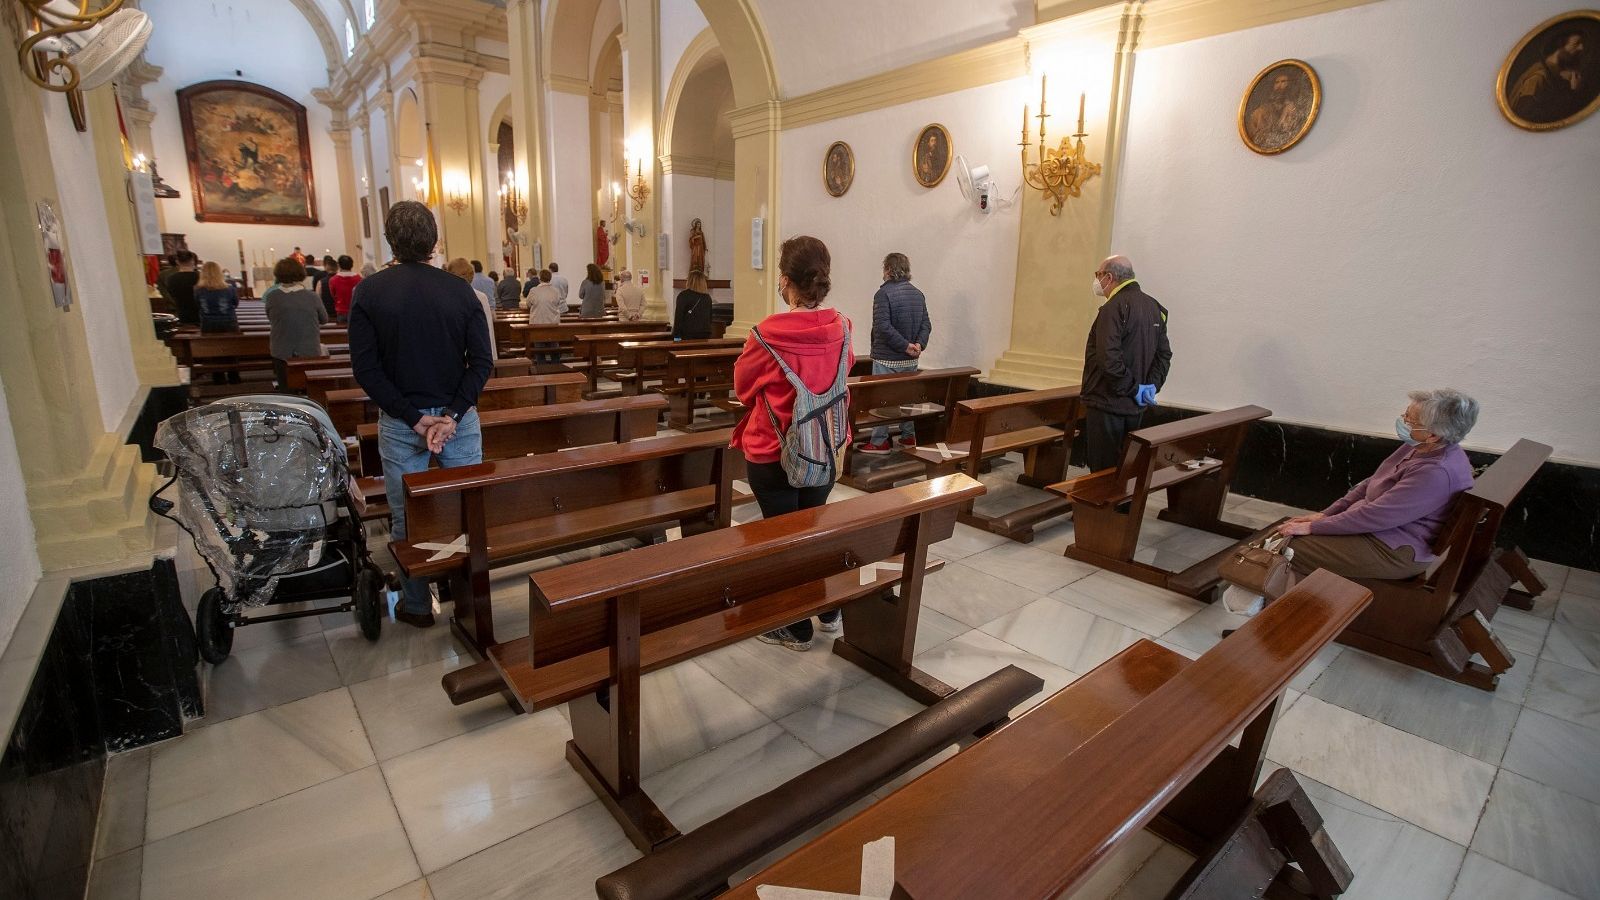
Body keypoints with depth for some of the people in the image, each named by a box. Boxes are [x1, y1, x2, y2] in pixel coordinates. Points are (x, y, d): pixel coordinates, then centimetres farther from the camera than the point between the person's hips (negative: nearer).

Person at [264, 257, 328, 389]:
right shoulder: (311, 297, -10)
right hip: (310, 353, -1)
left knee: (285, 392, 9)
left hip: (282, 354, 1)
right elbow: (324, 320, 5)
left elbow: (270, 320, 8)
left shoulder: (271, 297, -7)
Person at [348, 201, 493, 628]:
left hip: (400, 421, -1)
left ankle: (417, 606, 24)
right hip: (459, 416, 1)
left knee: (407, 519, 11)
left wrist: (414, 418, -9)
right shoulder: (459, 289, -3)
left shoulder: (369, 291, -5)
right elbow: (481, 361, -9)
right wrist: (452, 414, -12)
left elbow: (366, 368, -9)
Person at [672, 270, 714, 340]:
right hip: (705, 334, 5)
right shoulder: (707, 297, 11)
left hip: (689, 335, -5)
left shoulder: (683, 295, -5)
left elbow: (678, 317, -9)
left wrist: (676, 336, -8)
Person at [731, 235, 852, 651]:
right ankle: (828, 610, 36)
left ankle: (796, 628, 23)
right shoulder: (841, 329, -8)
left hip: (774, 453, -5)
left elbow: (742, 386, -3)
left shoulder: (768, 334, -21)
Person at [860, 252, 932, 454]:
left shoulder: (884, 293, -14)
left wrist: (905, 345, -18)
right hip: (910, 360, 7)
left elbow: (883, 326, -23)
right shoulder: (918, 294, 9)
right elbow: (926, 324, 5)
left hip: (887, 359, -7)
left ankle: (879, 442, 7)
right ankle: (908, 437, 24)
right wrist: (919, 344, -8)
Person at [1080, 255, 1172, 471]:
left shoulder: (1114, 308, -16)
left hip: (1107, 404, -9)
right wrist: (1152, 385, 5)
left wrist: (1133, 388, -14)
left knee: (1103, 470, -1)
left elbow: (1109, 359, -25)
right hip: (1135, 406, 9)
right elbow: (1164, 354, 15)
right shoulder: (1155, 307, 12)